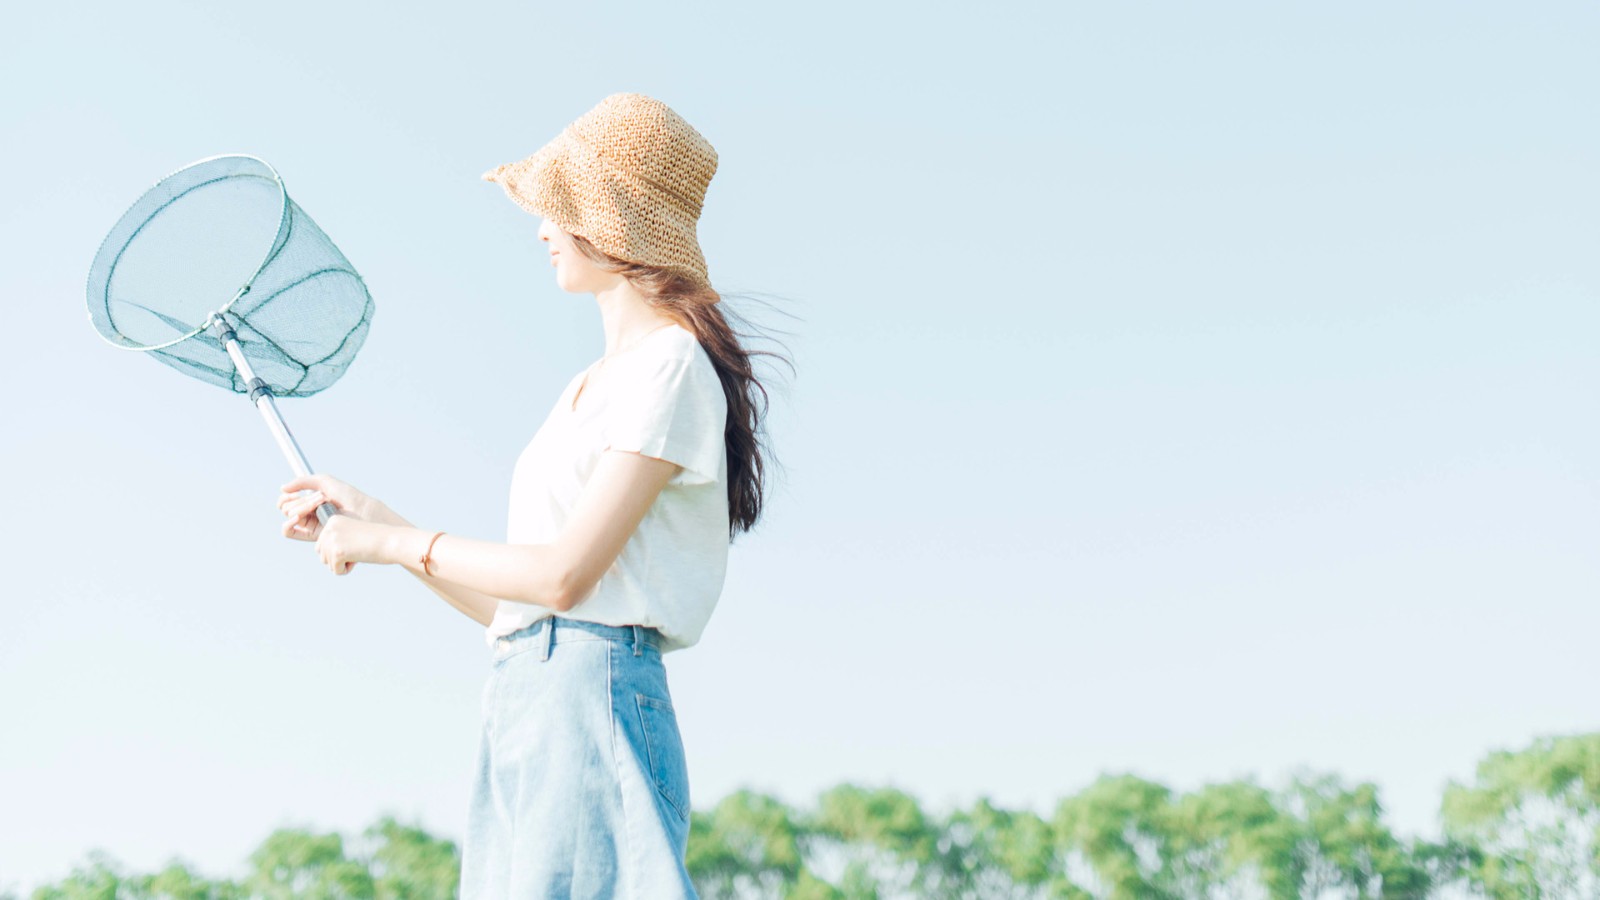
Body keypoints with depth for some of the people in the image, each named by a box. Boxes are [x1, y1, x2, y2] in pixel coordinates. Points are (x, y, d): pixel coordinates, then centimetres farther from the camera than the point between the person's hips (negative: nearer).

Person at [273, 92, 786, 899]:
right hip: (522, 708, 9)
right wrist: (369, 520, 22)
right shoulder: (587, 390, 22)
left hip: (594, 701, -9)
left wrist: (393, 545, -5)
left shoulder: (672, 366, -6)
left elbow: (564, 576, -15)